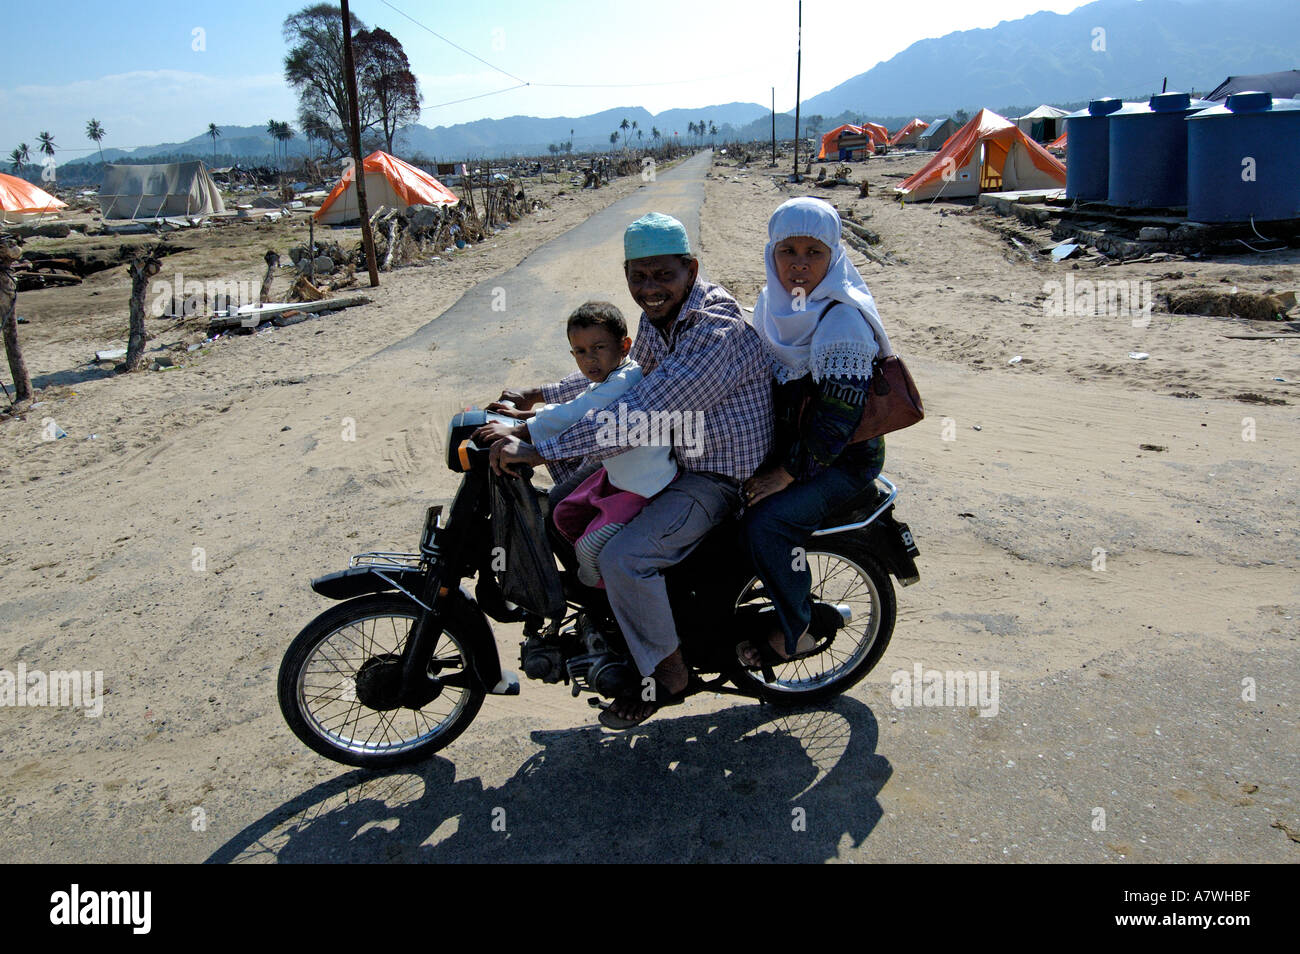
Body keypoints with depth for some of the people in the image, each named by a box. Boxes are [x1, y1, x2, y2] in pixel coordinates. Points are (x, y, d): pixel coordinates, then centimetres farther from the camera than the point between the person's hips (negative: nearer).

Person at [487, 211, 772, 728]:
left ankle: (669, 676, -1)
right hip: (671, 452, 10)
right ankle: (611, 612, 33)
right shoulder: (659, 315, 1)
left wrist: (538, 450, -35)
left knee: (624, 557, -25)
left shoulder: (719, 331, -29)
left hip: (718, 475, -10)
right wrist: (540, 394, 14)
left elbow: (640, 415, -36)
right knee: (563, 504, 14)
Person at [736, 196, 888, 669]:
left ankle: (795, 633, -3)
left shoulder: (842, 321, -23)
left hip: (843, 459, -8)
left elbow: (836, 421, -25)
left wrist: (787, 473, -22)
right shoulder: (774, 302, 2)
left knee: (765, 523, -26)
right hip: (784, 443, 8)